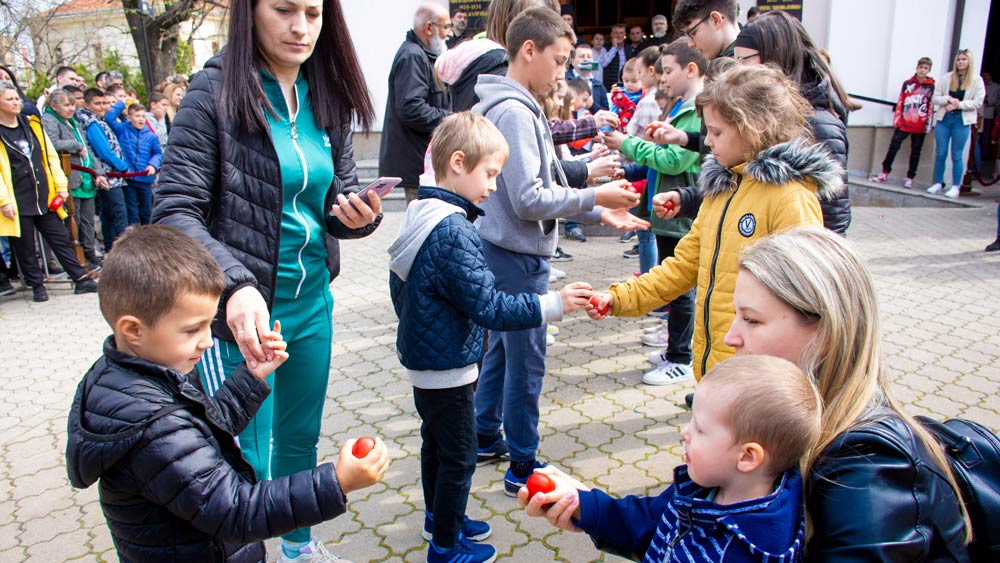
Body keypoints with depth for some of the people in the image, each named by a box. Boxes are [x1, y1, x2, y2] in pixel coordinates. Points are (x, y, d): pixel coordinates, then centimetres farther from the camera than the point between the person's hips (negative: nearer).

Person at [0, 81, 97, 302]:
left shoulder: (32, 125, 11)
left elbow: (50, 156, 13)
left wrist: (60, 185, 7)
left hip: (44, 197, 4)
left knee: (60, 238, 6)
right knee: (25, 246, 5)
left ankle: (81, 280, 10)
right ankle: (37, 286, 17)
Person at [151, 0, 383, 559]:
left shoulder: (326, 97, 3)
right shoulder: (215, 93, -13)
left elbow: (344, 189, 10)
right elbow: (174, 210, -18)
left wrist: (359, 213, -14)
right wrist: (235, 285, -33)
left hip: (311, 303, 6)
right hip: (240, 313, -6)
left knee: (301, 437, 23)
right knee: (247, 461, 4)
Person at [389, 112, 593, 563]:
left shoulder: (421, 214, 2)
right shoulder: (453, 230, -27)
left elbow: (399, 285, 12)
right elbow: (488, 307, -28)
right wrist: (553, 304, -25)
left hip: (422, 355, 10)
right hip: (447, 368, -10)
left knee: (435, 443, 25)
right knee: (458, 458, 8)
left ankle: (439, 517, 45)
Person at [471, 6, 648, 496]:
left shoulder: (517, 107, 11)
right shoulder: (514, 112, -19)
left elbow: (539, 190, 12)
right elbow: (529, 200, -23)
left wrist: (598, 212, 6)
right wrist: (594, 197, -15)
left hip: (504, 252, 10)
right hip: (518, 257, -10)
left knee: (501, 348, 20)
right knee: (526, 360, 2)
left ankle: (485, 438, 36)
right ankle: (522, 466, 17)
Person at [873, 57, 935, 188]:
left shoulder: (932, 87, 1)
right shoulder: (908, 84, 7)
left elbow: (931, 106, 0)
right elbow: (900, 102, 7)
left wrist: (928, 124, -5)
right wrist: (897, 119, 0)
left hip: (920, 127, -1)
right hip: (904, 123, 1)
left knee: (915, 152, 7)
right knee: (893, 147, -2)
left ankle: (910, 178, 13)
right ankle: (885, 173, 7)